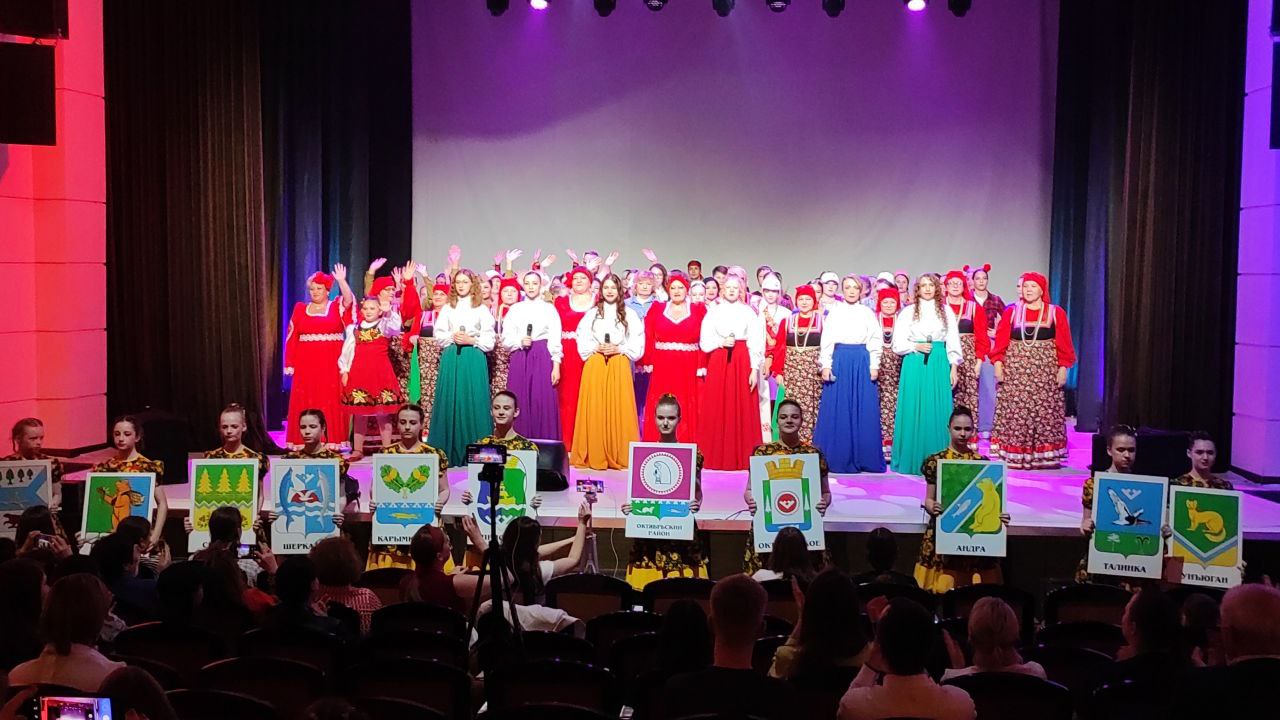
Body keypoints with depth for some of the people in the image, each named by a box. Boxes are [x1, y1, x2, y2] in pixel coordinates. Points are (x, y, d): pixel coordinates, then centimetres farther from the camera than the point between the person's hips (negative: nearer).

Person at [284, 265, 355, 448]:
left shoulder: (337, 306, 7)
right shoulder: (300, 309, 11)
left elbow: (349, 300, -16)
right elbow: (291, 338, 7)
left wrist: (341, 281, -30)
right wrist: (289, 363, 0)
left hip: (331, 363, -1)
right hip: (306, 363, 2)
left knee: (331, 402, -4)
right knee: (305, 403, -1)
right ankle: (305, 443, 1)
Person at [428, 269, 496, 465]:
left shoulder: (482, 309, 7)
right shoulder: (447, 308, 13)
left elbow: (489, 340, 2)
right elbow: (439, 335, 9)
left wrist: (471, 340, -12)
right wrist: (453, 337, -8)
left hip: (474, 359, -2)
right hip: (451, 359, 2)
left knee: (473, 402, -5)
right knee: (450, 402, -1)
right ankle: (449, 454, 5)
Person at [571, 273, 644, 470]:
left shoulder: (629, 314, 9)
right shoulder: (592, 314, 11)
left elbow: (638, 344, 4)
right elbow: (582, 341, 7)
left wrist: (619, 348, -9)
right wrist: (596, 348, -9)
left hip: (619, 367, 0)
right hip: (595, 366, 1)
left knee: (619, 409, -3)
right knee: (595, 410, -3)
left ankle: (619, 456, 4)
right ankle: (594, 456, 3)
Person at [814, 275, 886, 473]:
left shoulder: (867, 312, 8)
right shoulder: (834, 311, 7)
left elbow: (875, 341, 6)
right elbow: (826, 340, 4)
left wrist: (874, 366, -3)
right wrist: (825, 365, -5)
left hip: (863, 362, 1)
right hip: (840, 361, 0)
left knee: (864, 410, 1)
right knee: (838, 411, 0)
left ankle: (864, 458, 8)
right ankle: (838, 458, 7)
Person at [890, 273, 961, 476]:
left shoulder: (946, 311, 9)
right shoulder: (908, 312, 4)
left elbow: (953, 342, 9)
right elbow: (898, 343, 4)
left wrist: (953, 368, 4)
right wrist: (917, 347, -11)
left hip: (939, 364, 1)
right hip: (915, 364, -1)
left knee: (938, 411, 1)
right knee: (914, 411, -1)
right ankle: (913, 461, 6)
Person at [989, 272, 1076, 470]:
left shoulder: (1056, 313, 5)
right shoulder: (1011, 311, 6)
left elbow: (1064, 343, 3)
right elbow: (1001, 340, 3)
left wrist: (1063, 367, -4)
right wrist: (998, 363, -6)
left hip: (1046, 369, 0)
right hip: (1015, 368, 0)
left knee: (1045, 411, -2)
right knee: (1014, 411, -3)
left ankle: (1045, 456, 4)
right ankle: (1012, 456, 2)